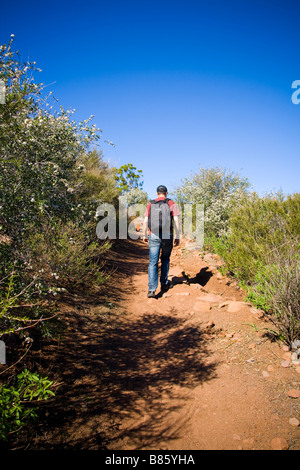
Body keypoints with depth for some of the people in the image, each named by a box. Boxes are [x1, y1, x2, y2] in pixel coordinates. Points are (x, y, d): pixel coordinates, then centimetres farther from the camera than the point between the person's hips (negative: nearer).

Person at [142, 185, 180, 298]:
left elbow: (145, 221, 4)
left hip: (153, 236, 1)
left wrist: (144, 235, 14)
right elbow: (176, 221, -4)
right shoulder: (171, 204, 2)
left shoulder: (151, 204, 7)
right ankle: (164, 284, 28)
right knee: (165, 260, 19)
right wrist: (177, 237, 0)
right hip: (167, 236, 0)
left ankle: (152, 289, -11)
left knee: (153, 262, -1)